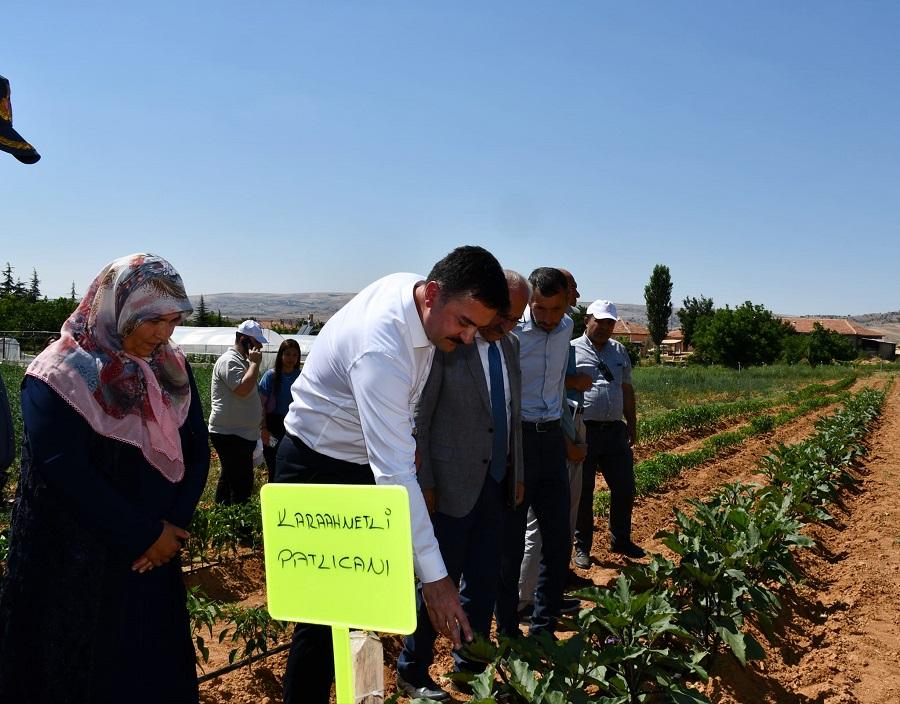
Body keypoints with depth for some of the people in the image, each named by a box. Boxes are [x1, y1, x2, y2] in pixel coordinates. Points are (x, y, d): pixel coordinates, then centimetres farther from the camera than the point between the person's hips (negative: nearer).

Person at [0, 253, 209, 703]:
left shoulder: (173, 370, 2)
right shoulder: (60, 376, -16)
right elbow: (65, 473, -21)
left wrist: (174, 525, -10)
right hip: (74, 565, -5)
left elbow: (197, 450, 4)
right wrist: (146, 534, -17)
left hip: (155, 556, 5)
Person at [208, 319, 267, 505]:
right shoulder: (229, 361, -14)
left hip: (240, 433, 11)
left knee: (229, 479, 17)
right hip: (230, 434, -11)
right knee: (242, 484, -11)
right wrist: (255, 363, -18)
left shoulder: (241, 360, 18)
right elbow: (243, 388, -28)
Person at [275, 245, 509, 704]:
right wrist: (434, 576, -36)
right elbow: (394, 473, -37)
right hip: (319, 472, -8)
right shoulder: (381, 351, -35)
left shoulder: (415, 288, -9)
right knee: (324, 613, -5)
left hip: (361, 462, 8)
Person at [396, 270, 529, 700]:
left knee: (484, 580, 13)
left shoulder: (510, 346, 10)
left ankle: (471, 664, 29)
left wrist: (517, 474, 16)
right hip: (452, 485, -7)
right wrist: (423, 484, -12)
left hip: (495, 485, 7)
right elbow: (417, 418, -11)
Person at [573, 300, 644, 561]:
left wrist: (632, 425, 18)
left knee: (624, 487, 9)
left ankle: (621, 540, 28)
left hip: (615, 430, 5)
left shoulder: (619, 351, 15)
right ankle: (582, 546, 18)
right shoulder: (572, 351, -3)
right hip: (583, 432, -5)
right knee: (582, 492, 4)